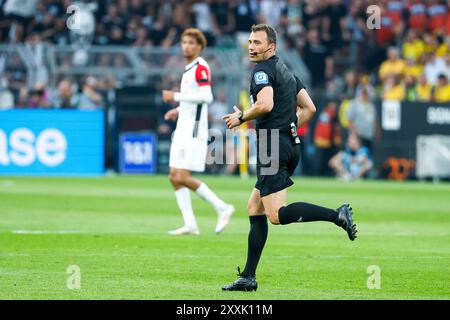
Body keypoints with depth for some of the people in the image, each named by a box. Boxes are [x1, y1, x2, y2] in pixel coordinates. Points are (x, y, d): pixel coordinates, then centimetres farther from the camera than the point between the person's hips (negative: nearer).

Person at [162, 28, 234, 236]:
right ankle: (190, 224, 5)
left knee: (183, 178, -13)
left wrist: (176, 96, -19)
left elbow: (206, 97, -23)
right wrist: (179, 110, 17)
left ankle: (222, 208, -3)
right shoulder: (189, 68, 19)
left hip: (194, 132, -10)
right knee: (174, 177, 4)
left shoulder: (200, 67, -11)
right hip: (183, 130, 10)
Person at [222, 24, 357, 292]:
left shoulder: (263, 70, -8)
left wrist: (241, 117, -8)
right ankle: (248, 277, 11)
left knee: (277, 215, -15)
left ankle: (337, 215, -25)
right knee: (255, 208, 12)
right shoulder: (286, 71, 19)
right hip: (291, 146, 10)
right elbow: (309, 109, 21)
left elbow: (265, 104, -24)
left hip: (274, 148, -10)